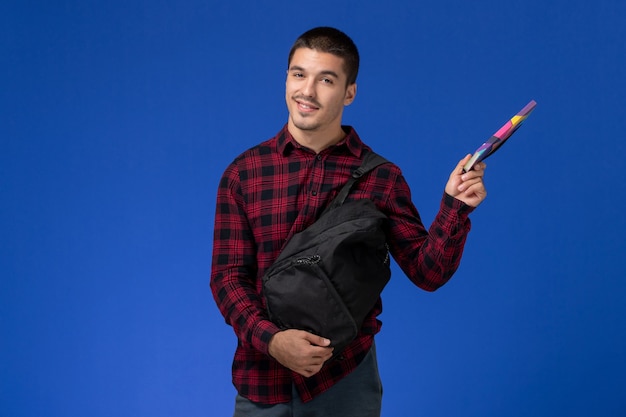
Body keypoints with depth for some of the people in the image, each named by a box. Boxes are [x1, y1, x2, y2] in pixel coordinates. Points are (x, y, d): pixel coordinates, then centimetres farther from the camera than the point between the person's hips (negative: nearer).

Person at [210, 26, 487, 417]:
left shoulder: (381, 177, -2)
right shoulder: (243, 173, -1)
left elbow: (427, 272, -1)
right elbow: (228, 276, -3)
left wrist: (454, 207, -16)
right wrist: (270, 339, -18)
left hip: (346, 377, 0)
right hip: (263, 379, 0)